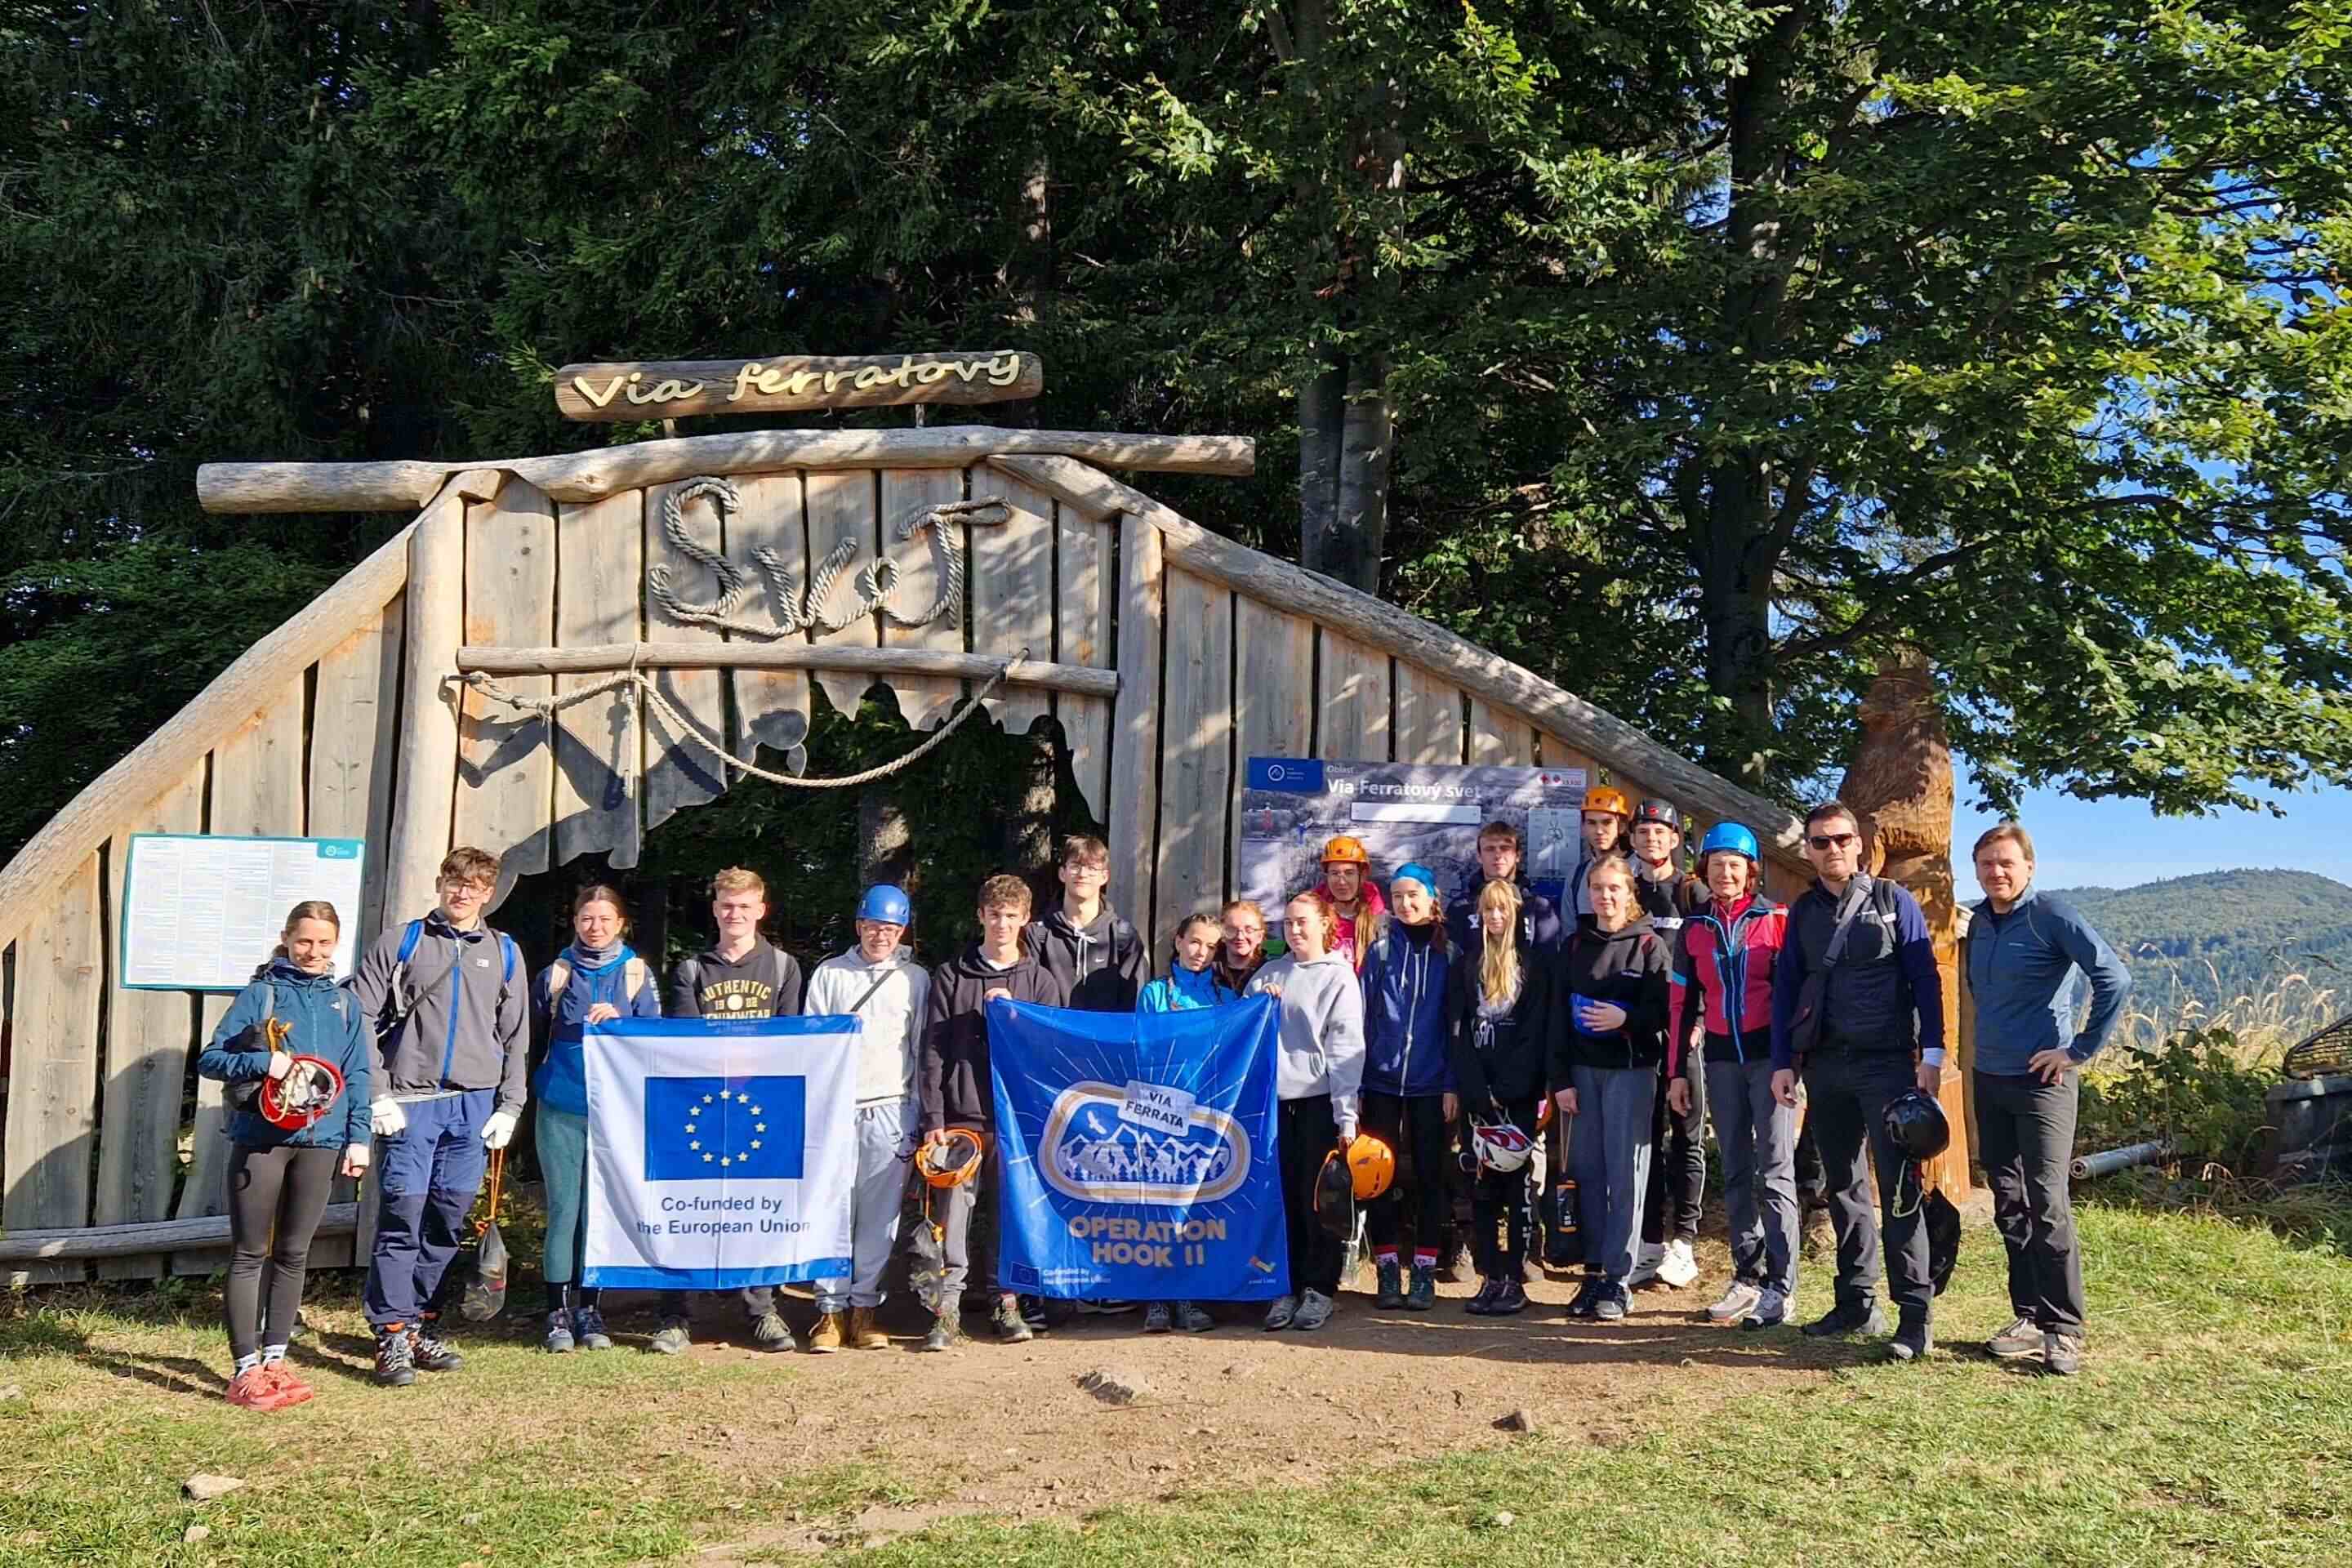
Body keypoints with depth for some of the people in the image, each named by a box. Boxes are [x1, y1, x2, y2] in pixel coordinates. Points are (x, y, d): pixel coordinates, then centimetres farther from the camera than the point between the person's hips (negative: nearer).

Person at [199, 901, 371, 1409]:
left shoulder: (344, 1004, 10)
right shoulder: (261, 994, 0)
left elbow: (357, 1077, 11)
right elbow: (210, 1058, -1)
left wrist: (358, 1138, 4)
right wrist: (262, 1062, -18)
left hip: (319, 1141, 4)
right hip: (260, 1138, -3)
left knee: (293, 1254, 12)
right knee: (249, 1253, 1)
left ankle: (275, 1360, 21)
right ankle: (246, 1368, 5)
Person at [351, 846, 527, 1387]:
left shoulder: (504, 952, 14)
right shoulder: (401, 942, 5)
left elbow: (516, 1038, 15)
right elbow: (360, 1018, 0)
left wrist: (509, 1107, 6)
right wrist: (378, 1095, -8)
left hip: (475, 1106, 3)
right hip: (412, 1103, -3)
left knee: (448, 1222, 7)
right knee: (402, 1219, -6)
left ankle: (423, 1325, 19)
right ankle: (392, 1335, 0)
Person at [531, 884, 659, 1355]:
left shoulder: (637, 974, 4)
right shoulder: (556, 974, 6)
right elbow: (533, 1033, 15)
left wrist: (619, 1019, -17)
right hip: (561, 1108, 0)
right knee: (563, 1208, -1)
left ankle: (591, 1310, 13)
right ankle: (559, 1312, 6)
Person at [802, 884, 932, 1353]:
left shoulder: (916, 979, 12)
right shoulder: (829, 973, 10)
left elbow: (923, 1049, 11)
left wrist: (918, 1116, 6)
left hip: (891, 1110, 1)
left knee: (880, 1216, 1)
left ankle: (864, 1307, 9)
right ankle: (831, 1309, 4)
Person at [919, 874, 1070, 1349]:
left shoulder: (1041, 981, 9)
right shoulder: (951, 976, 6)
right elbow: (933, 1051, 3)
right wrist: (933, 1119, -4)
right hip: (963, 1115, -1)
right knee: (956, 1205, -5)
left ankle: (1007, 1302, 16)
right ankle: (948, 1308, -1)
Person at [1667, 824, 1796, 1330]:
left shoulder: (1778, 920, -2)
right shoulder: (1694, 930, 10)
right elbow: (1682, 1005, 12)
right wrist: (1677, 1072, 9)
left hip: (1769, 1055, -4)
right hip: (1720, 1060, 4)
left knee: (1775, 1173, -6)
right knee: (1736, 1174, 9)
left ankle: (1780, 1287, -4)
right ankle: (1747, 1277, 16)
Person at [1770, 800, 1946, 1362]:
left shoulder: (1893, 901, 1)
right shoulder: (1803, 910, 11)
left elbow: (1925, 981, -1)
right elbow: (1786, 987, 11)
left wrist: (1931, 1056, -8)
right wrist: (1783, 1062, 5)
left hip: (1886, 1062, -4)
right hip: (1825, 1065, 5)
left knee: (1898, 1185, -7)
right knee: (1844, 1185, 10)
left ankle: (1916, 1314, -5)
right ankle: (1857, 1302, 18)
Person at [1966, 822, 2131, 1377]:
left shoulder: (2051, 916, -11)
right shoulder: (1978, 923, 10)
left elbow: (2115, 979, -17)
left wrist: (2079, 1050, -14)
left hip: (2042, 1082, -7)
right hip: (1989, 1081, 7)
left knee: (2047, 1205, -8)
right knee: (2009, 1206, 10)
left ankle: (2064, 1329, -1)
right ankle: (2029, 1317, 18)